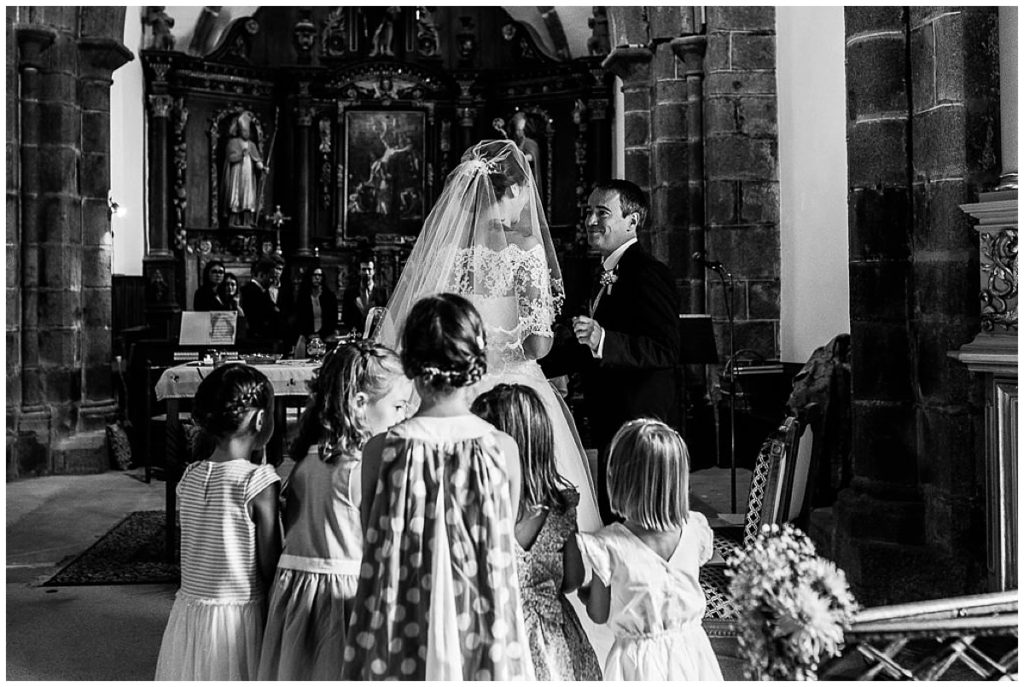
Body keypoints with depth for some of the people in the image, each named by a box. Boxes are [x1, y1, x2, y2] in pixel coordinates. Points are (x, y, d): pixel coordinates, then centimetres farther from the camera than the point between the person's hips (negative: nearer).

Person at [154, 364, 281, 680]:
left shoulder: (188, 478, 2)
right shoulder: (258, 481, -15)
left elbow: (196, 556, 7)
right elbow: (270, 567, -12)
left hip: (188, 612, 5)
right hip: (239, 616, -5)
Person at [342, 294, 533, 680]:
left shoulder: (381, 450, -11)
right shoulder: (503, 449, -10)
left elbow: (373, 548, -2)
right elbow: (503, 553, -1)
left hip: (400, 633, 0)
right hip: (481, 632, 0)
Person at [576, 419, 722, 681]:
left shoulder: (608, 546, -24)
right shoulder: (695, 530, -13)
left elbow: (599, 615, -9)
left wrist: (584, 592, 12)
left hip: (639, 657, -3)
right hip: (690, 648, 3)